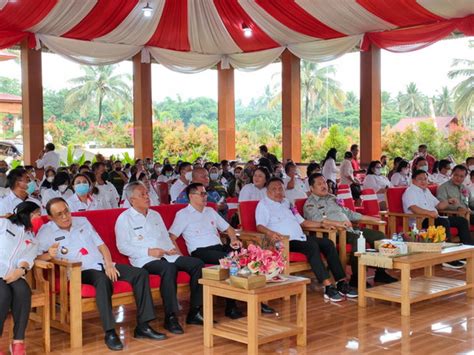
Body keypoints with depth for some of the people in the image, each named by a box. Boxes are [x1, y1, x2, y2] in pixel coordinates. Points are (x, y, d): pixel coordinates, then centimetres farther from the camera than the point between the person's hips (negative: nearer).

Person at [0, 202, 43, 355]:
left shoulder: (32, 239, 27)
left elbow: (28, 258, 8)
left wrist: (21, 269, -15)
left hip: (13, 275, 3)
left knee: (22, 291, -31)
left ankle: (18, 342, -30)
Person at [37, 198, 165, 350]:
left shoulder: (82, 221, 16)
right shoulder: (46, 232, 3)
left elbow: (100, 245, 14)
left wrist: (109, 264, -1)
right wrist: (48, 255, -28)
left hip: (103, 265, 6)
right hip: (81, 272, -6)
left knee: (141, 273, -12)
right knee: (103, 280, -39)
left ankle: (142, 326, -11)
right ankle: (110, 333, -34)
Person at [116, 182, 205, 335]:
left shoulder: (155, 215, 23)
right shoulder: (124, 219, 3)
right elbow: (122, 247, -6)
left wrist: (173, 248, 4)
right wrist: (149, 251, -14)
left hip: (167, 255, 7)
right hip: (145, 260, -6)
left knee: (197, 264, -16)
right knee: (169, 268, -37)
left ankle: (195, 312, -12)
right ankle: (170, 317, -30)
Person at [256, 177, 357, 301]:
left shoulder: (287, 203, 26)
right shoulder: (263, 205, 4)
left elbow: (302, 222, 28)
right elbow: (260, 226, -11)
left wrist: (322, 224, 18)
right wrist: (270, 233, -33)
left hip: (301, 238, 8)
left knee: (328, 243, -11)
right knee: (312, 246, -30)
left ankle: (341, 283, -12)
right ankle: (328, 287, -33)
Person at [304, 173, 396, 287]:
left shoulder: (331, 198, 26)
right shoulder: (310, 204, 0)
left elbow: (348, 213, 30)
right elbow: (317, 219, -20)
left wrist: (371, 218, 27)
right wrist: (338, 224, -34)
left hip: (349, 229, 8)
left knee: (379, 235, -2)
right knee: (358, 239, -34)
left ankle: (380, 273, 2)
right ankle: (356, 278, -28)